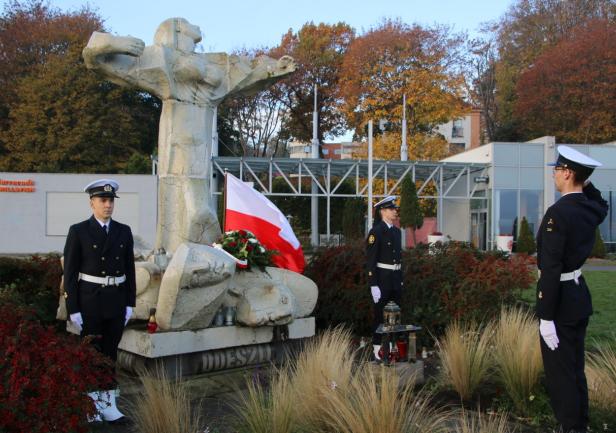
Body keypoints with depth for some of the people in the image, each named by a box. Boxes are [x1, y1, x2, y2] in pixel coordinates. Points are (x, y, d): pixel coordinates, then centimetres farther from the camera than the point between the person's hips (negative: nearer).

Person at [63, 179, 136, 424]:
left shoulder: (123, 232, 6)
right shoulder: (78, 232, -6)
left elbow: (129, 270, 8)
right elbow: (70, 273, -7)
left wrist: (130, 304, 4)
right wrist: (73, 310, -11)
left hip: (116, 302, 4)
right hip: (89, 302, -4)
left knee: (110, 353, 10)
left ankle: (108, 405, 17)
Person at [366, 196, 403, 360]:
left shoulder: (397, 231, 12)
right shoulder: (376, 231, -12)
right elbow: (371, 260, -15)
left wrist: (401, 279, 16)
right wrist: (373, 285, -19)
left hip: (396, 278, 7)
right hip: (382, 278, -7)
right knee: (380, 314, 1)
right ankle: (378, 350, 11)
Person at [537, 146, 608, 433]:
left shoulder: (558, 213, -21)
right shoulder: (591, 209, 3)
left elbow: (551, 268, -24)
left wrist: (546, 317, -21)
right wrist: (586, 184, 14)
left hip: (560, 300, -9)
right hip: (580, 296, 9)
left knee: (560, 372, 1)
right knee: (575, 369, 18)